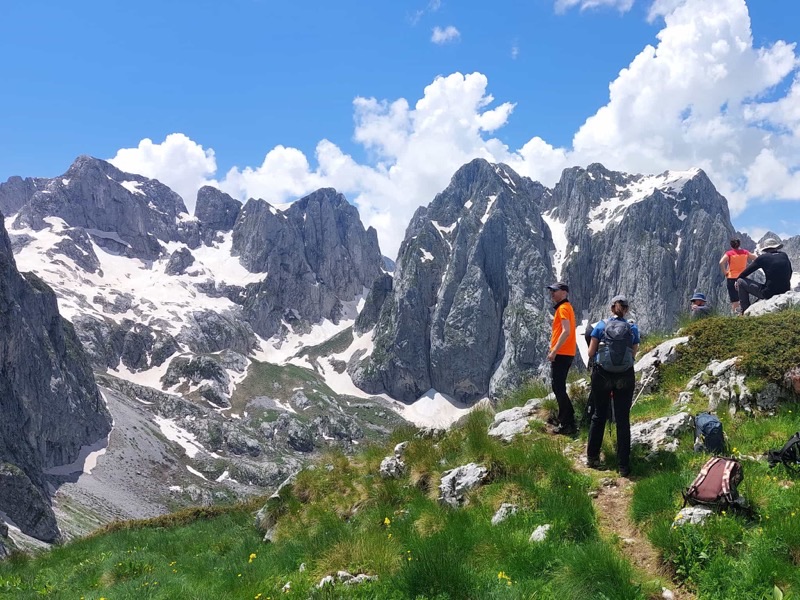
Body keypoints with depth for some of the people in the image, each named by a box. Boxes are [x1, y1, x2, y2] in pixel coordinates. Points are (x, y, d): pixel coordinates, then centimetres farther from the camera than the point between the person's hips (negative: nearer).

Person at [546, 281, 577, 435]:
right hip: (565, 354, 10)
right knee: (559, 388, 15)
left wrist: (554, 351, -23)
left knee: (559, 388, -7)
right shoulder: (565, 307, 19)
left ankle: (567, 425, -4)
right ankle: (566, 422, 21)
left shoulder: (563, 308, -12)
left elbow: (566, 331, -22)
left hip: (561, 354, -10)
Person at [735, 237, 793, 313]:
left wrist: (737, 281, 22)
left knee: (741, 281, 9)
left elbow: (745, 273, 3)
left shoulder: (762, 258, -5)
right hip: (785, 293, 6)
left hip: (769, 294, -6)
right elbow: (789, 274, 19)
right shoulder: (784, 256, 7)